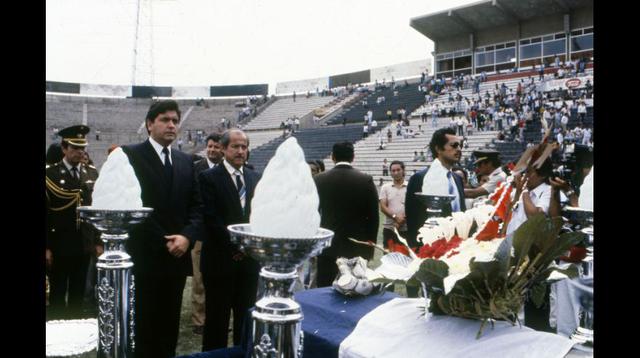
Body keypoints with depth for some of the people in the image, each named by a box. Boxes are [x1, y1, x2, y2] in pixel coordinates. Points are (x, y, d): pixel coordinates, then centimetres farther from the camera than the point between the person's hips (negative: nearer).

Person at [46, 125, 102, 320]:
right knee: (58, 295, 7)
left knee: (78, 294, 12)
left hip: (84, 246, 4)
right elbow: (45, 213, -7)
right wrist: (46, 247, -10)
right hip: (58, 246, -3)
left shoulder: (92, 174, 8)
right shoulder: (49, 174, -5)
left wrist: (98, 242, 7)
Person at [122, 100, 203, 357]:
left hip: (177, 257, 5)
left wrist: (188, 236, -8)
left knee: (169, 328, 13)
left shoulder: (185, 161, 13)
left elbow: (195, 206, 10)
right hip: (143, 257, -5)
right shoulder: (130, 155, -4)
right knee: (142, 328, 4)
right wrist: (163, 242, -12)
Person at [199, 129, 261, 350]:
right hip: (220, 258, -4)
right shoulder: (209, 178, -5)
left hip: (249, 256, 5)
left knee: (246, 315, 12)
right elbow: (210, 218, -11)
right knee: (217, 317, 6)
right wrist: (234, 246, -12)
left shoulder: (255, 178, 11)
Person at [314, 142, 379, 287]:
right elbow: (373, 217, -2)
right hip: (357, 248, 0)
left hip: (328, 247, 0)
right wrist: (370, 249, 8)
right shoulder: (366, 180, -4)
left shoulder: (319, 180, -3)